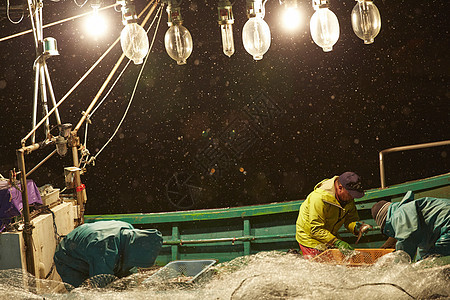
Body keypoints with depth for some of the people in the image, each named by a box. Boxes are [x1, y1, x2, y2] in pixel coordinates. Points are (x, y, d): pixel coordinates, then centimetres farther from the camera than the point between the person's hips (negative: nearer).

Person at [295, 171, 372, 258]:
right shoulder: (319, 198, -32)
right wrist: (336, 242, -34)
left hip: (329, 235, 7)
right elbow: (316, 230, -30)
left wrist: (356, 226, -25)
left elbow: (350, 219, -2)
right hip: (309, 236, -7)